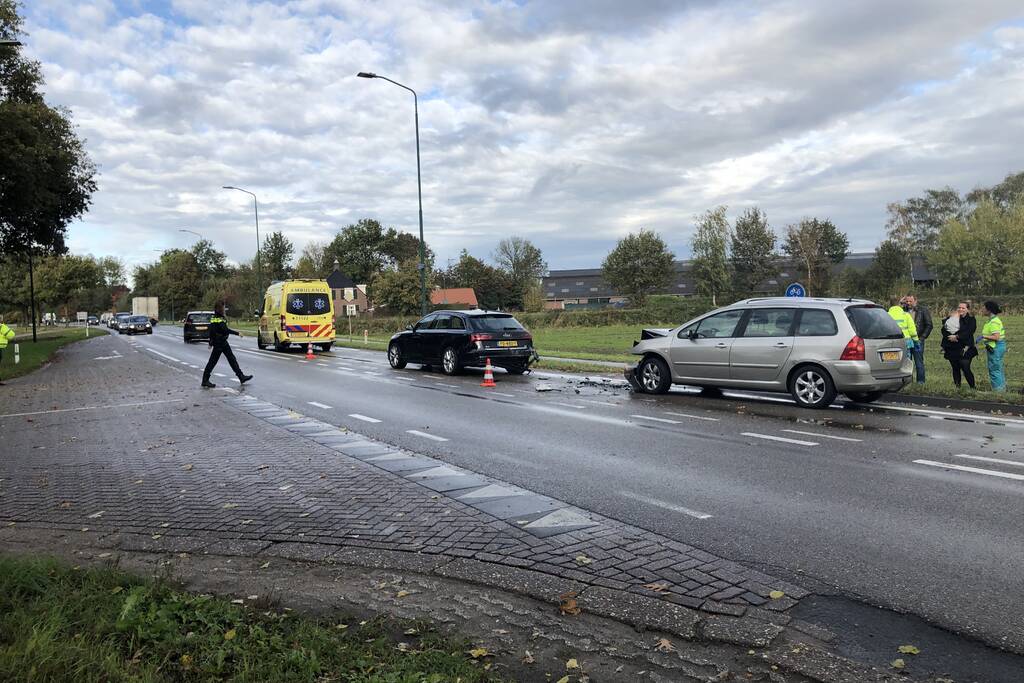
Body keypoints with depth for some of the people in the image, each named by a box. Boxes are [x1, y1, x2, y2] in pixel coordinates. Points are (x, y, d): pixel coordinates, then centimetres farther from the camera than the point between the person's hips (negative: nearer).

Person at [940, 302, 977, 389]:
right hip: (952, 349, 4)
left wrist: (957, 337, -17)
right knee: (955, 368, 9)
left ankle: (972, 387, 5)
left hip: (964, 349, -4)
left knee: (966, 369, -8)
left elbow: (968, 332, -11)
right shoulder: (951, 319, 12)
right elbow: (944, 330, 2)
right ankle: (957, 387, 17)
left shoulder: (971, 320, 2)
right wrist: (949, 336, -15)